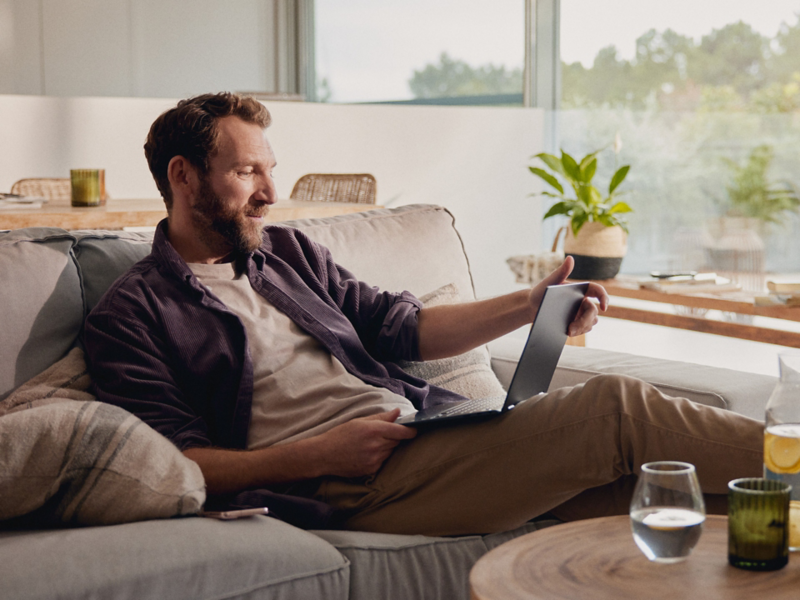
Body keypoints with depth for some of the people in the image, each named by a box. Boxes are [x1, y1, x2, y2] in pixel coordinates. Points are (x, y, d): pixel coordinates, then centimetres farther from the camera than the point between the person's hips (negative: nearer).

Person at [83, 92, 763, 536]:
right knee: (616, 408, -20)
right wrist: (320, 455, -17)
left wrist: (532, 304, 12)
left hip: (421, 430, 7)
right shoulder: (130, 315, 3)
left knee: (635, 480, -16)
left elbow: (402, 325, 24)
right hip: (346, 487, -7)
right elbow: (179, 463, -6)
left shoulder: (288, 251, 22)